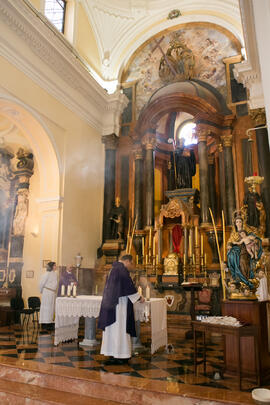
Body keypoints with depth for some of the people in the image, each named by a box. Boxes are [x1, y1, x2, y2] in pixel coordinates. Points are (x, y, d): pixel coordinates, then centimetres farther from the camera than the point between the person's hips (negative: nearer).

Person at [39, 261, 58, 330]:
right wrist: (42, 291, 4)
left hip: (53, 293, 8)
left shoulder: (55, 274, 9)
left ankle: (50, 322, 18)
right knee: (46, 307, -3)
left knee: (52, 307, 10)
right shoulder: (47, 274, -14)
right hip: (47, 292, -8)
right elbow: (41, 283, -9)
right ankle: (44, 324, 3)